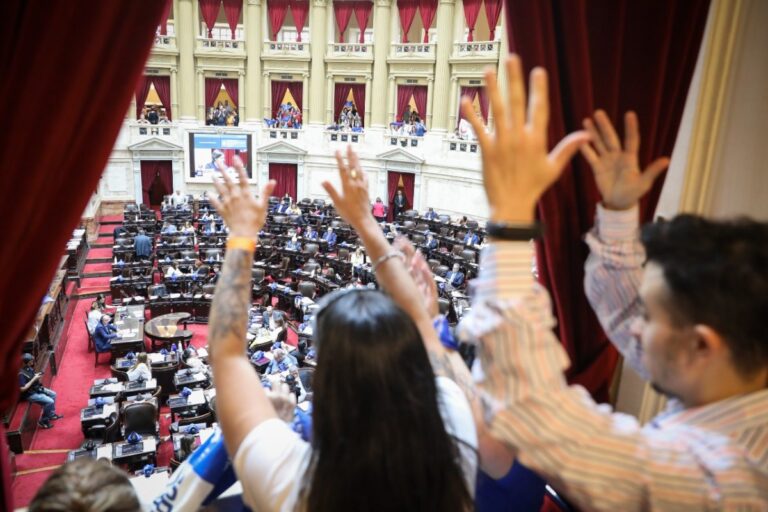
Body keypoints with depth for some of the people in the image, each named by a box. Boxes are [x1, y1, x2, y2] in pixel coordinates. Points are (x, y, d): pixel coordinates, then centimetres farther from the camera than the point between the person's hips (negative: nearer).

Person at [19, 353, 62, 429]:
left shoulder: (30, 368, 0)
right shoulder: (22, 374, -26)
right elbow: (22, 389, -28)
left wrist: (37, 375, -4)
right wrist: (34, 379, -27)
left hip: (37, 388, 10)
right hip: (30, 394, -10)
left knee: (53, 394, 18)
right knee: (50, 401, -18)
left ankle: (51, 414, 29)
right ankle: (43, 421, -2)